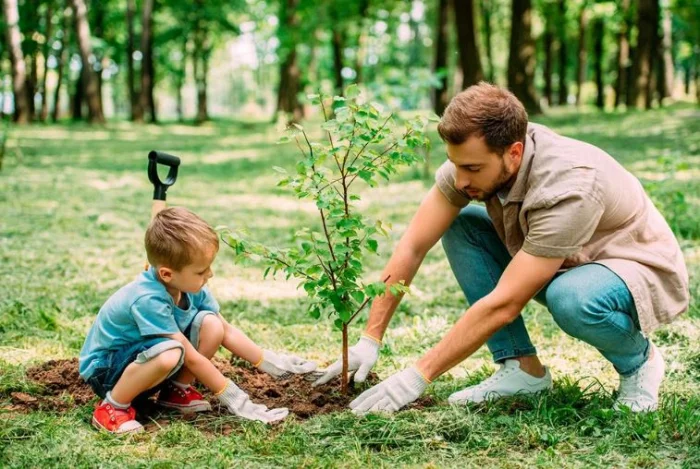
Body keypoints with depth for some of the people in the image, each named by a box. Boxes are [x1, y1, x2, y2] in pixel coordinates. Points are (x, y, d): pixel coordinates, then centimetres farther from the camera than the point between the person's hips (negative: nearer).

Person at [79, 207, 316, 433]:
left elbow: (226, 331, 2)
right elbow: (191, 357, -28)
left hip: (144, 359, 7)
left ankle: (176, 390, 4)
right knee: (170, 354, -39)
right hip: (104, 369, -7)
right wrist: (233, 398, -23)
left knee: (211, 324, -13)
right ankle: (112, 407, -16)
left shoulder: (190, 287, -10)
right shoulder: (148, 300, -33)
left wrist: (272, 363, -3)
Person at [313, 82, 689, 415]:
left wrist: (418, 376, -31)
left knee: (571, 298, -39)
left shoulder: (569, 187, -36)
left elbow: (503, 304, -35)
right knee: (459, 226, -10)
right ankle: (522, 367, -5)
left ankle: (638, 360, -5)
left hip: (644, 274, -6)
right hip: (562, 266, 7)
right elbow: (412, 247, -12)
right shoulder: (473, 158, -18)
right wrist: (370, 341, -16)